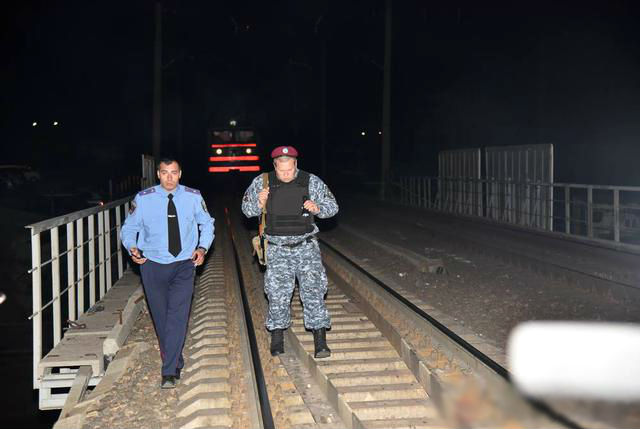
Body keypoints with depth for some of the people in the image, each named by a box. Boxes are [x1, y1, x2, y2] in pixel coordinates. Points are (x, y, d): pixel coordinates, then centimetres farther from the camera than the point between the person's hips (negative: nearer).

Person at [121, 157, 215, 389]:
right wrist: (132, 248, -15)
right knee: (161, 317, 9)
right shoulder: (143, 199, -5)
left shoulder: (193, 197, -2)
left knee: (178, 316, -11)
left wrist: (203, 248, -3)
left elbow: (207, 224, 12)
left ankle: (170, 372, -8)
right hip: (153, 265, 1)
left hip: (184, 265, 0)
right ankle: (175, 361, 29)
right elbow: (129, 228, 5)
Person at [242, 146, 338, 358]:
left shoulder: (311, 182, -4)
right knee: (277, 294, 5)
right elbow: (246, 209, 7)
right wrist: (259, 203, -15)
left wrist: (317, 208, -18)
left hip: (306, 247, -1)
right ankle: (277, 338, 22)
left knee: (313, 290, -6)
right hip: (277, 249, 1)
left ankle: (320, 341, -1)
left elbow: (332, 206, 3)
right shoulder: (262, 182, -2)